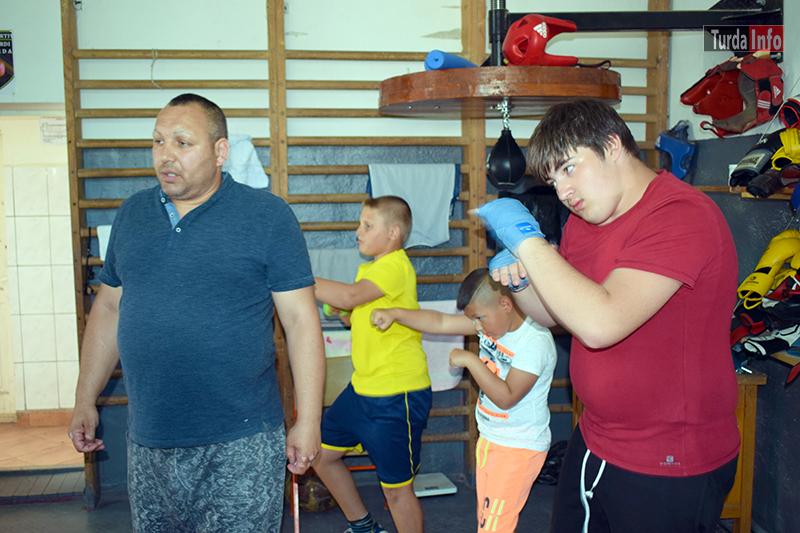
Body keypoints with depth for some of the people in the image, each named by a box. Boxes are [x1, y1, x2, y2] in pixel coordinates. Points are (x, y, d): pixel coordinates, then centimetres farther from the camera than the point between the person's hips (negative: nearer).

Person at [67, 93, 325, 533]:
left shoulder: (268, 216, -7)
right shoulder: (132, 214, 8)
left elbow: (301, 319, -8)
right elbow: (109, 307, 15)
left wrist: (308, 421, -10)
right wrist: (85, 400, 14)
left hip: (240, 443, -4)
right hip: (147, 442, 5)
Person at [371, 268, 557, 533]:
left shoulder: (535, 341, -24)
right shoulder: (493, 321, -1)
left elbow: (506, 397, -28)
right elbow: (439, 322, 2)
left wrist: (470, 360, -24)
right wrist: (395, 314, -7)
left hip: (519, 447, -8)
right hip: (490, 440, 8)